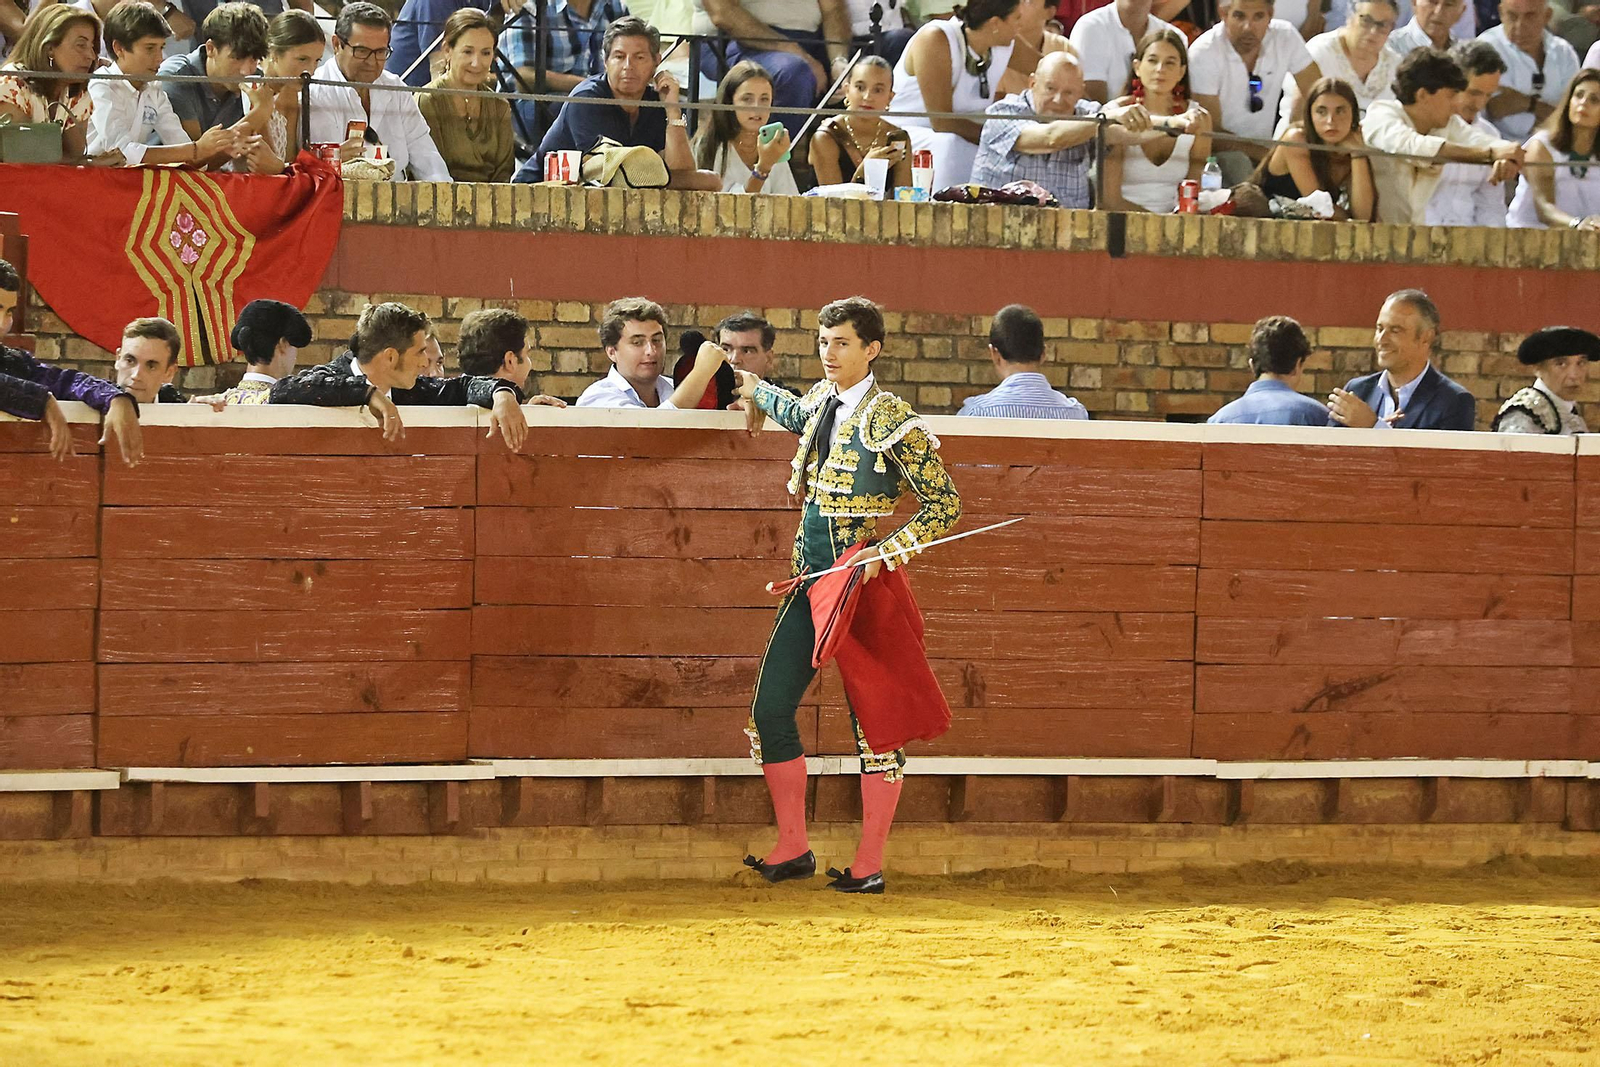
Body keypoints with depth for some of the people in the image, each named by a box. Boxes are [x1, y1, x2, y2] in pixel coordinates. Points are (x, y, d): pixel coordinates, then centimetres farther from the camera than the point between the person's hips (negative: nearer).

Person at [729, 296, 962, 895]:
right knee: (770, 710, 4)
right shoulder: (820, 399, 9)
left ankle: (870, 866, 2)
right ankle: (793, 850, 13)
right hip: (809, 578, 7)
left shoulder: (892, 422, -12)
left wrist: (891, 547, -19)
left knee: (871, 721, -3)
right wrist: (756, 391, 46)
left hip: (860, 583, -7)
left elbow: (945, 505, -10)